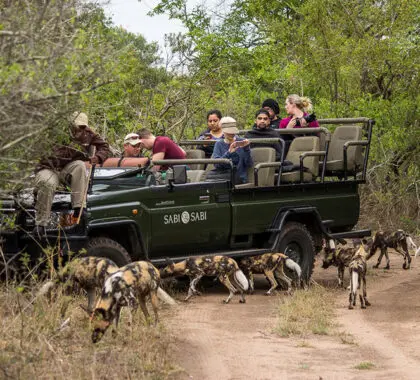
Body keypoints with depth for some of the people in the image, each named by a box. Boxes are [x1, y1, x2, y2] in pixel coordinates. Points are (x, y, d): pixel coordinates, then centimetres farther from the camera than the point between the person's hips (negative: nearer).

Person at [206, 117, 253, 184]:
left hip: (239, 177, -2)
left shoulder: (242, 142, 8)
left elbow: (249, 164, 1)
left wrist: (246, 149, -13)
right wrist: (229, 153, -18)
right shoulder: (219, 144, 13)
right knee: (210, 174, -31)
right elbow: (216, 164, -4)